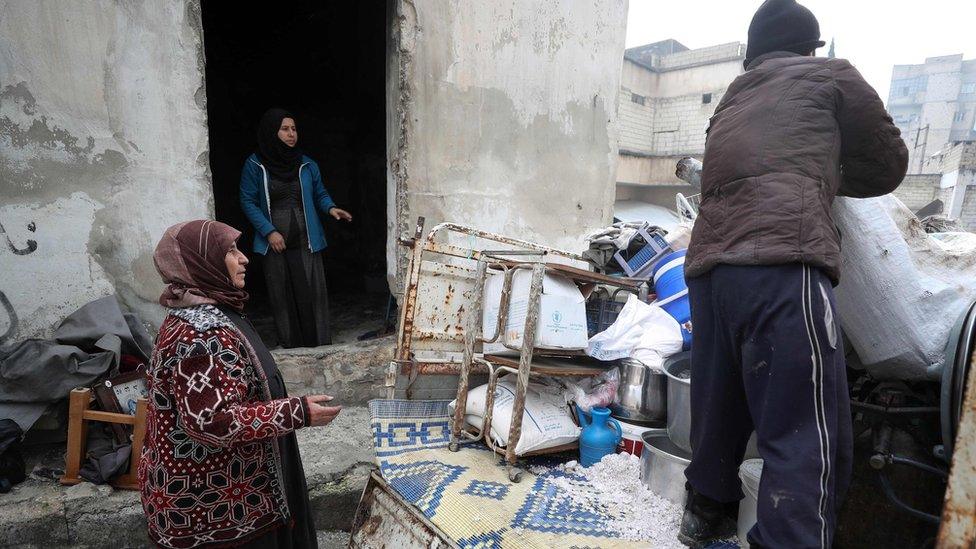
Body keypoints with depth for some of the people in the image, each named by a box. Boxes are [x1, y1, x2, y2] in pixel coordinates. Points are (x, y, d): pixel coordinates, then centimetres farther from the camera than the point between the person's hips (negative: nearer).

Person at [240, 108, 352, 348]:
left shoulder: (307, 165, 5)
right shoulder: (254, 165, -1)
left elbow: (320, 194, 14)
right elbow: (248, 202, 0)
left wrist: (331, 208, -8)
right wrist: (269, 231, -10)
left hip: (306, 243, 1)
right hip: (275, 245, -1)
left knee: (312, 295, 1)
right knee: (282, 298, 5)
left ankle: (321, 345, 10)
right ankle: (290, 347, 17)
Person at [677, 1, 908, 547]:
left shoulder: (731, 102, 30)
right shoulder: (830, 75, 15)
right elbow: (888, 165, 22)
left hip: (708, 267, 7)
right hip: (781, 266, -6)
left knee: (719, 411, 18)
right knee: (808, 439, -3)